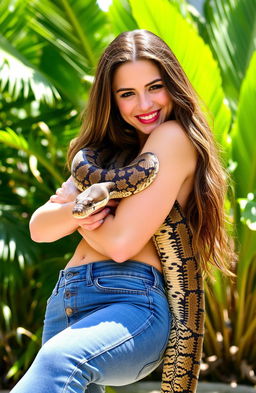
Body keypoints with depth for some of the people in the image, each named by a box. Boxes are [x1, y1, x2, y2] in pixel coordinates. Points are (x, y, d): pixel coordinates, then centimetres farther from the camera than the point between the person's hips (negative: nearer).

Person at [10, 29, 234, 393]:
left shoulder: (173, 136, -2)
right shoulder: (112, 148, 22)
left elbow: (121, 243, -10)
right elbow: (38, 228, 14)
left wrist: (76, 208, 9)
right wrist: (73, 212, -8)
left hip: (133, 303, -9)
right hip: (65, 300, 9)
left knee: (59, 361, -36)